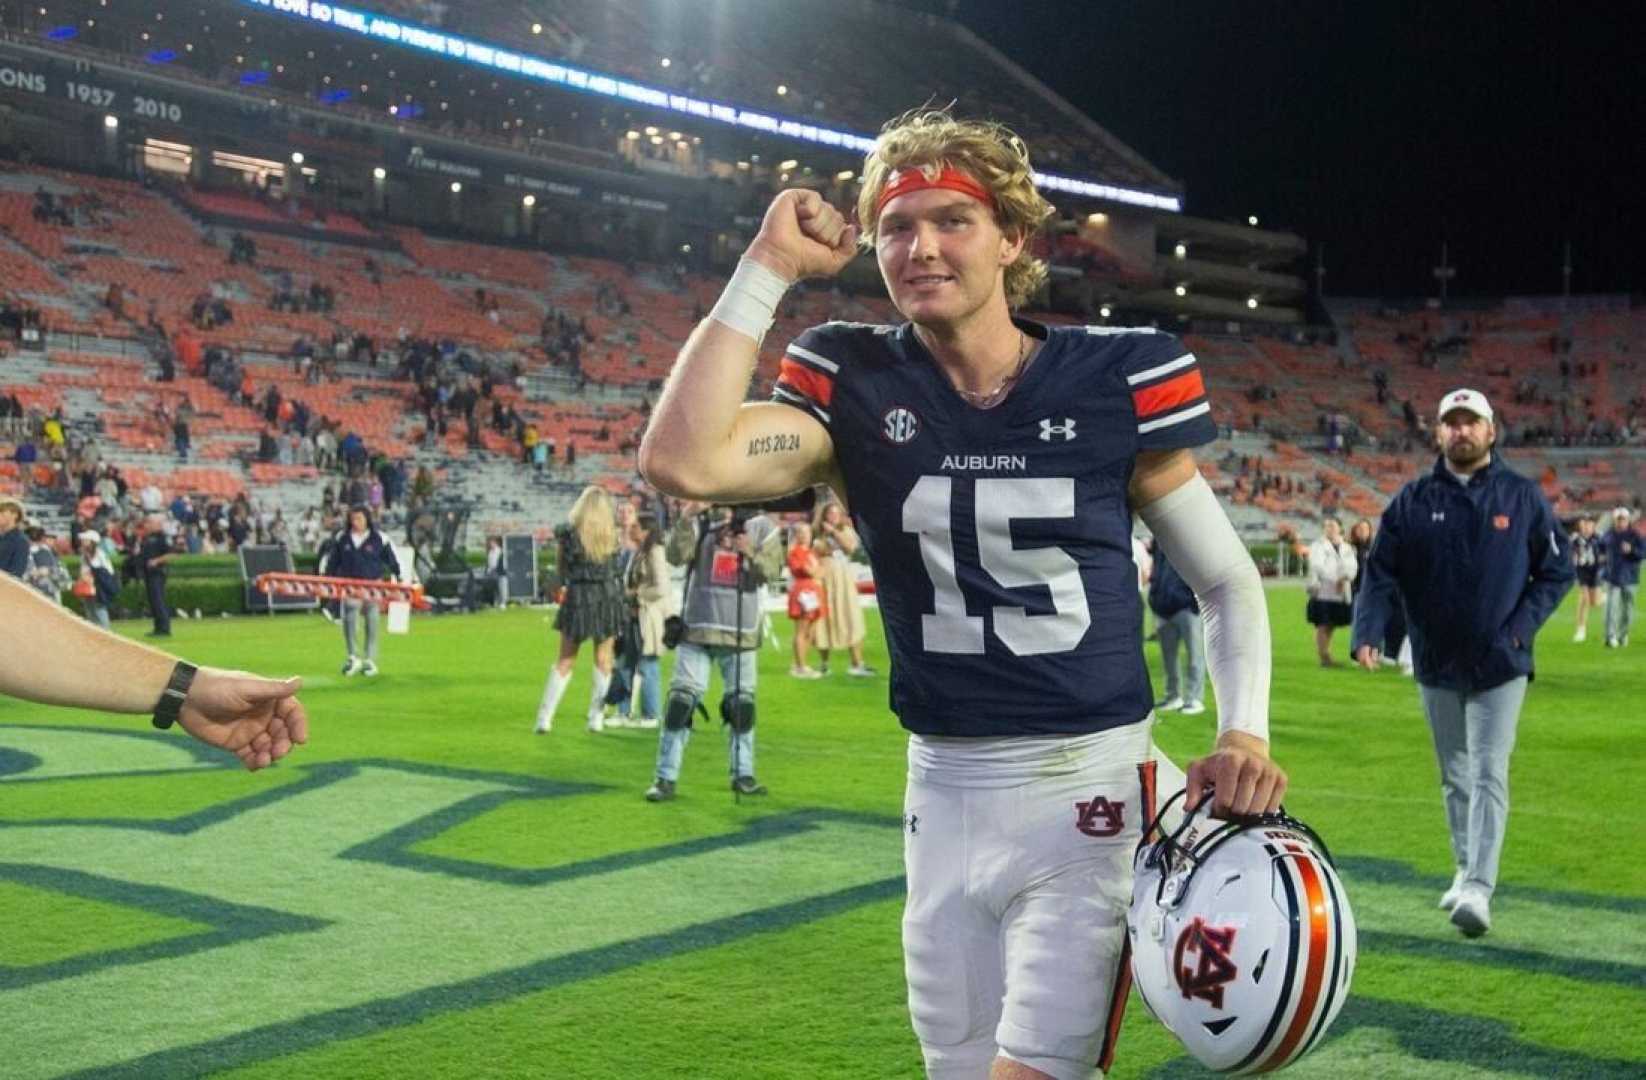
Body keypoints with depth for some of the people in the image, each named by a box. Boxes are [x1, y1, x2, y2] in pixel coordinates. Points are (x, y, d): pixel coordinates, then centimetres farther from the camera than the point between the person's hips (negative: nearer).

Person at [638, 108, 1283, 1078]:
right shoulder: (855, 387, -2)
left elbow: (1228, 582, 5)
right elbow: (683, 461, -20)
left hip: (1092, 797, -3)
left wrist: (1246, 733, -11)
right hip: (944, 802, 3)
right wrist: (769, 268, -14)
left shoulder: (1113, 379, -5)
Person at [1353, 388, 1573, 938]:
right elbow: (1381, 573, -2)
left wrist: (1522, 625, -11)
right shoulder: (1413, 500, 2)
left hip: (1500, 665, -3)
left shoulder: (1523, 496, 0)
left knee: (1488, 775, -10)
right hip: (1436, 663, 3)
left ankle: (1478, 890, -15)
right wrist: (1368, 632, -18)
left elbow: (1557, 572, 3)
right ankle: (1466, 869, 29)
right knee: (1455, 776, 14)